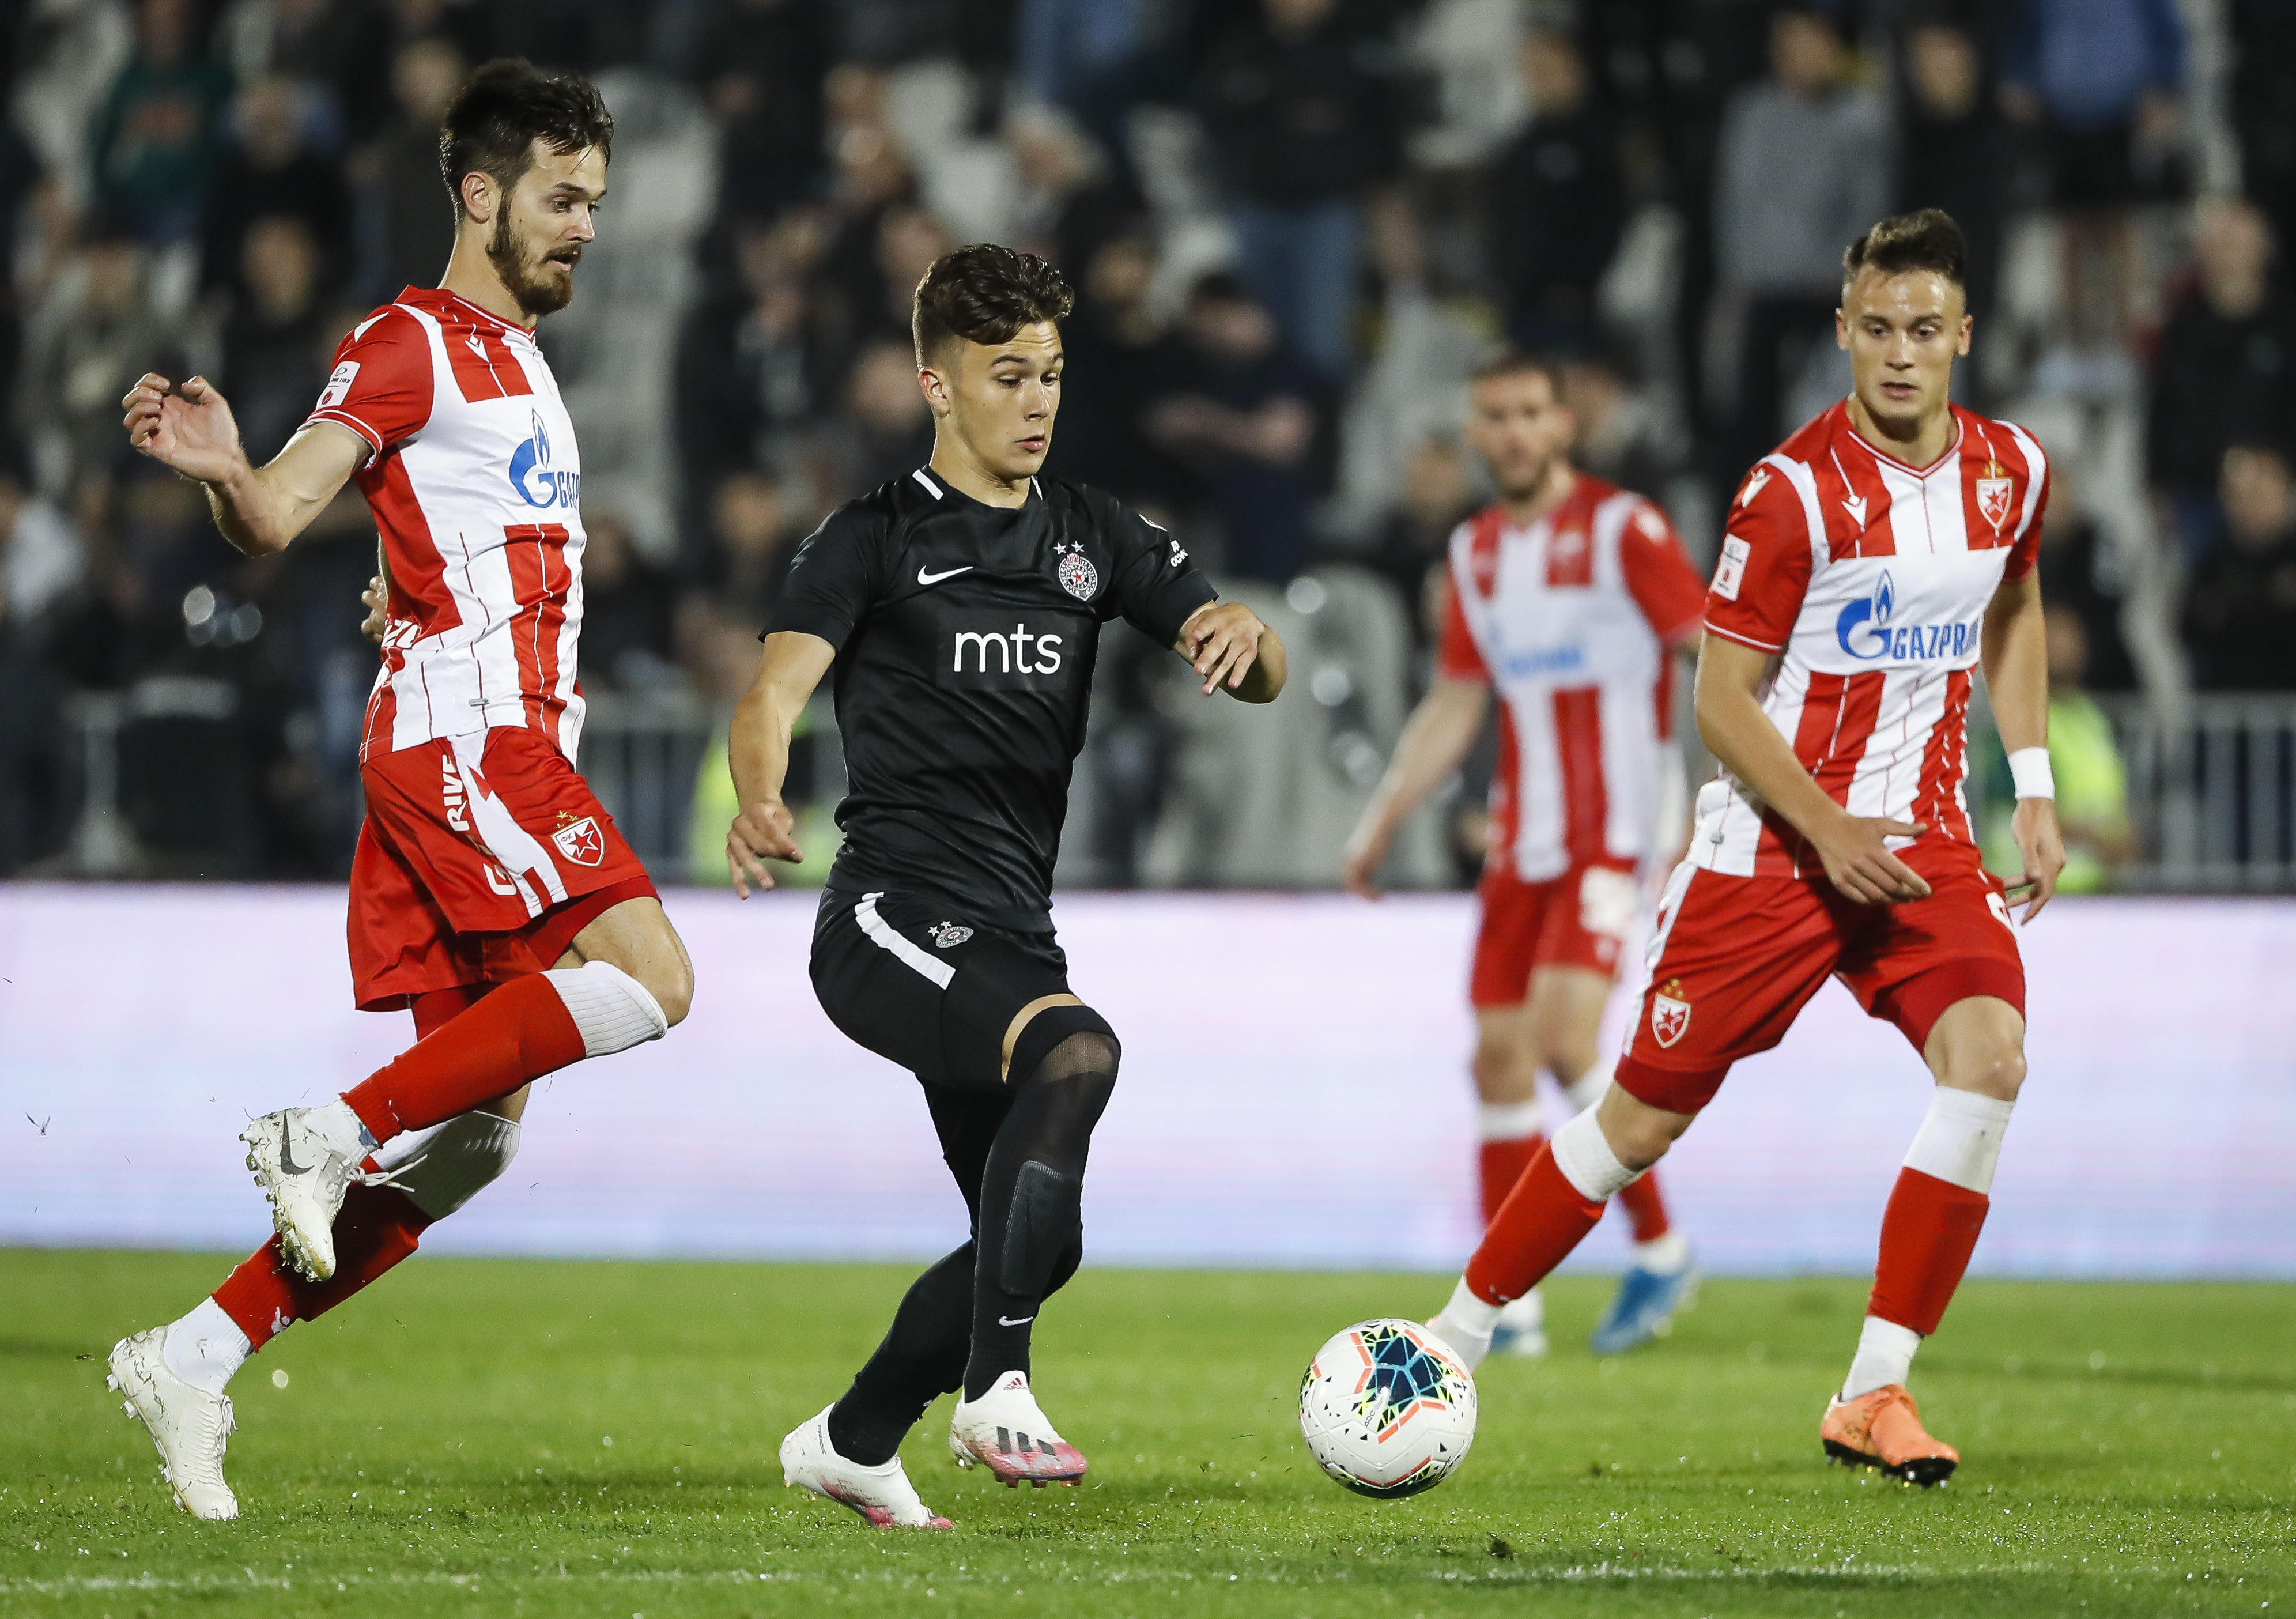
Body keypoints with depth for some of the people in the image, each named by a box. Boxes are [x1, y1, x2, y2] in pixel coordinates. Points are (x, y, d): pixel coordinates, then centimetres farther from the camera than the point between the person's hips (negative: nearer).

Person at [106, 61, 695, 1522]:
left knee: (469, 1141, 3)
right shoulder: (412, 344, -2)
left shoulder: (517, 364, 26)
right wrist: (223, 470, -35)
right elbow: (277, 515, -15)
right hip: (463, 730, -9)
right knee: (646, 977, -24)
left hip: (510, 741, 9)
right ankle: (332, 1134, -21)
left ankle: (195, 1360, 3)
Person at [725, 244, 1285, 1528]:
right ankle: (996, 1390, -33)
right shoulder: (877, 539, 0)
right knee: (1076, 1051, -33)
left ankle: (852, 1443, 30)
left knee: (1036, 1241, 9)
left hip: (1014, 931, 7)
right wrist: (761, 804, -37)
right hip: (892, 915, -7)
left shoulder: (1093, 535, 14)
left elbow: (1258, 681, 8)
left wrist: (1245, 634, -17)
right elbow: (776, 692, -15)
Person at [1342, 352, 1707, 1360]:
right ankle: (1509, 1306, 6)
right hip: (1522, 839, 6)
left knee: (1564, 1037, -19)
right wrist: (1383, 821, 19)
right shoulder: (1475, 551, 13)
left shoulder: (1623, 529, -6)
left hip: (1614, 831, -6)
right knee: (1499, 1054, 1)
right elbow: (1454, 707, 22)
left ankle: (1659, 1249, -2)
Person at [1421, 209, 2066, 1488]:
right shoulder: (1796, 491, -15)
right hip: (1769, 845, -4)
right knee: (1650, 1112, 0)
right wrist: (1829, 832, -20)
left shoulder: (2012, 470, 1)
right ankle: (1455, 1341, 19)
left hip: (1920, 838, 4)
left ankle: (1876, 1392, -15)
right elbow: (1722, 701, -10)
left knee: (1990, 1056, -21)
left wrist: (2034, 786, 15)